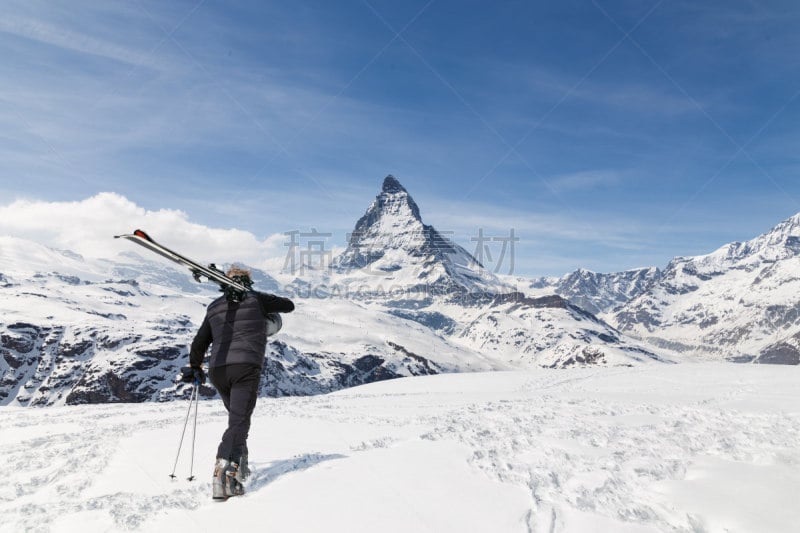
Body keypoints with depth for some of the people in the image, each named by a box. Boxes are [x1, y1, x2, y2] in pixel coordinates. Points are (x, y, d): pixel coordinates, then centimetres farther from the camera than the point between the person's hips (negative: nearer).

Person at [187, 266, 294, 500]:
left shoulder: (214, 307, 19)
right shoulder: (256, 299, 9)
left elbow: (199, 343, 19)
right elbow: (289, 305, 20)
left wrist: (196, 368, 34)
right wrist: (270, 307, 40)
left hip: (217, 370, 5)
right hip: (246, 367, -5)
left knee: (237, 417, 23)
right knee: (239, 422, -11)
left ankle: (238, 466, 24)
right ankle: (225, 470, -28)